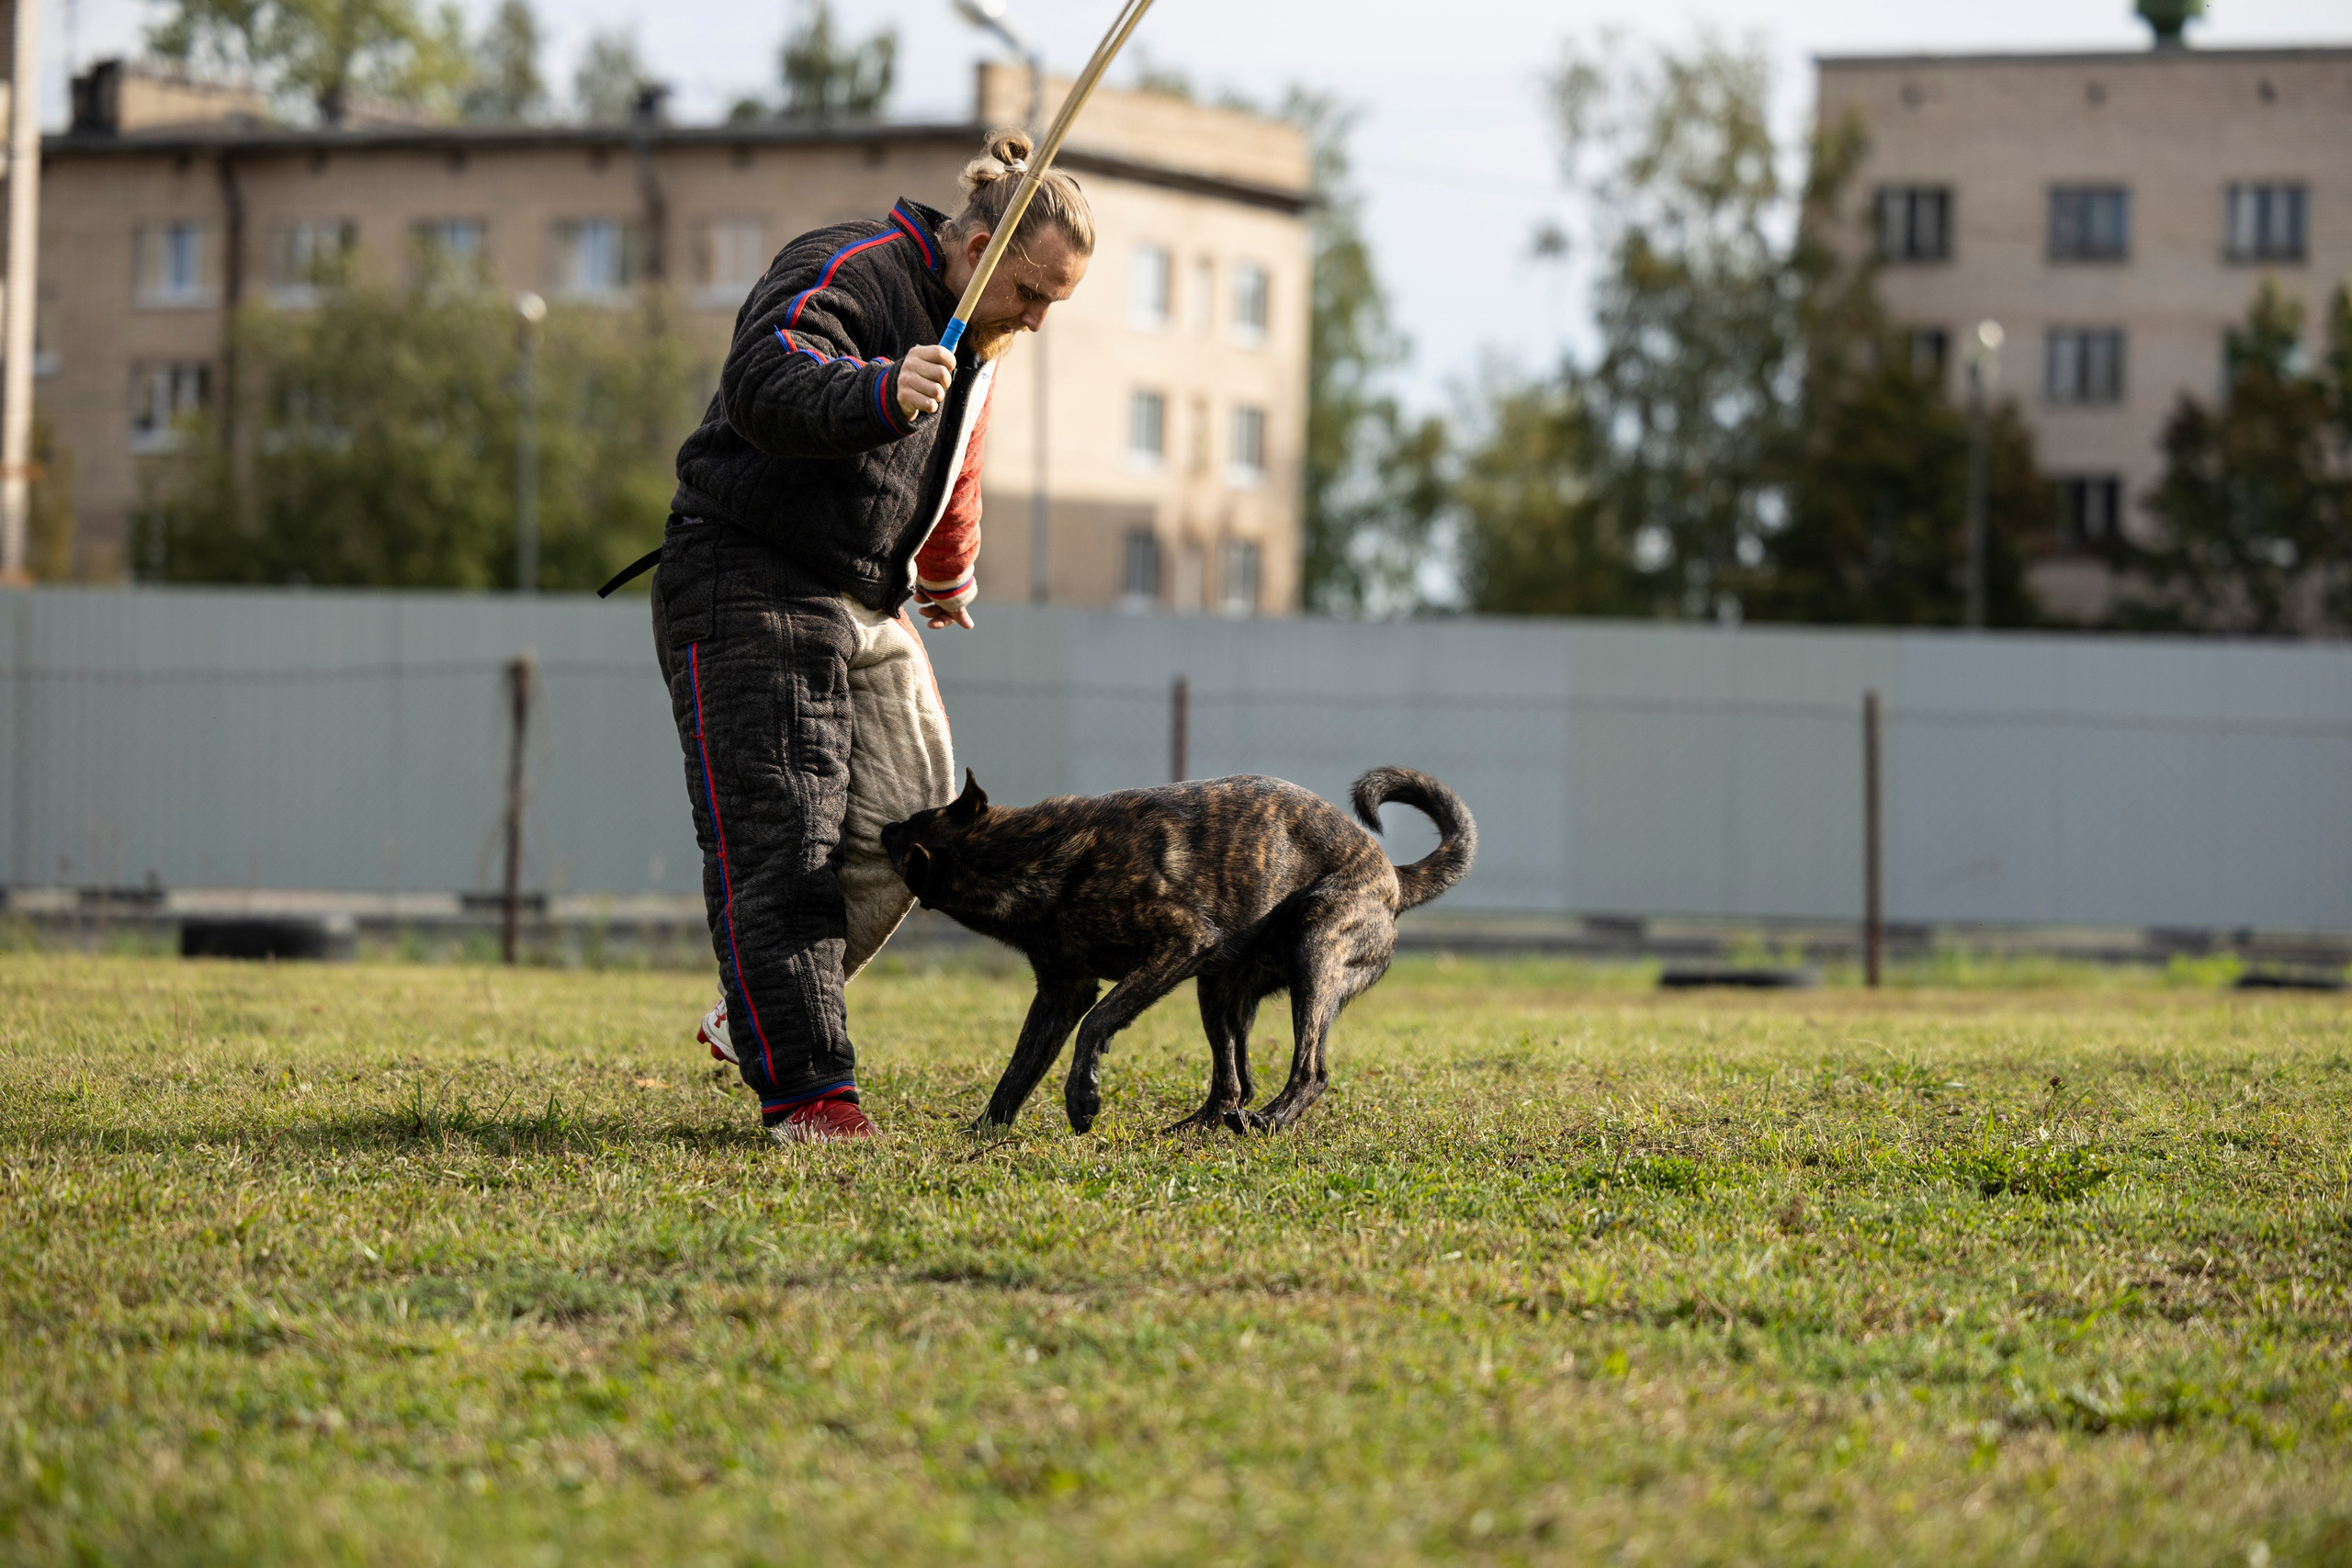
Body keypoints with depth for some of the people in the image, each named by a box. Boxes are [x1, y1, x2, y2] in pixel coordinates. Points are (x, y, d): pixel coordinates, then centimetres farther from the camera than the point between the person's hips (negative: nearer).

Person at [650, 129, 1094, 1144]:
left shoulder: (981, 336, 12)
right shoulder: (847, 274, -17)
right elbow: (761, 382, -37)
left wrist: (947, 575, 43)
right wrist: (882, 394, -53)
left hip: (869, 607, 9)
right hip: (749, 593, -9)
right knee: (780, 842, -12)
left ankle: (753, 1018, 20)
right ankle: (804, 1087, -13)